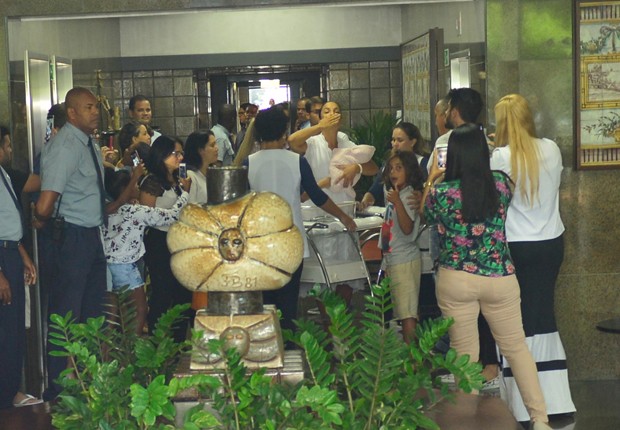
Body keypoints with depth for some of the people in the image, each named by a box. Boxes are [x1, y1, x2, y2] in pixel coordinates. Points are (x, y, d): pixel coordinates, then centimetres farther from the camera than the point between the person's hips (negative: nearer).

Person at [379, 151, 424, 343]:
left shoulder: (408, 195, -14)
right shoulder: (392, 192, 12)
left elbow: (407, 229, -24)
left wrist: (397, 202, -33)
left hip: (404, 261, -9)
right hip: (392, 259, 9)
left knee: (407, 314, -10)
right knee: (404, 313, 12)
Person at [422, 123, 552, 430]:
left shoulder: (440, 192, -12)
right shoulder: (502, 184, -6)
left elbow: (427, 217, 12)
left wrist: (430, 181, 26)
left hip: (456, 281, -1)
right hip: (500, 279, 2)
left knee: (464, 354, 11)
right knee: (516, 348, 15)